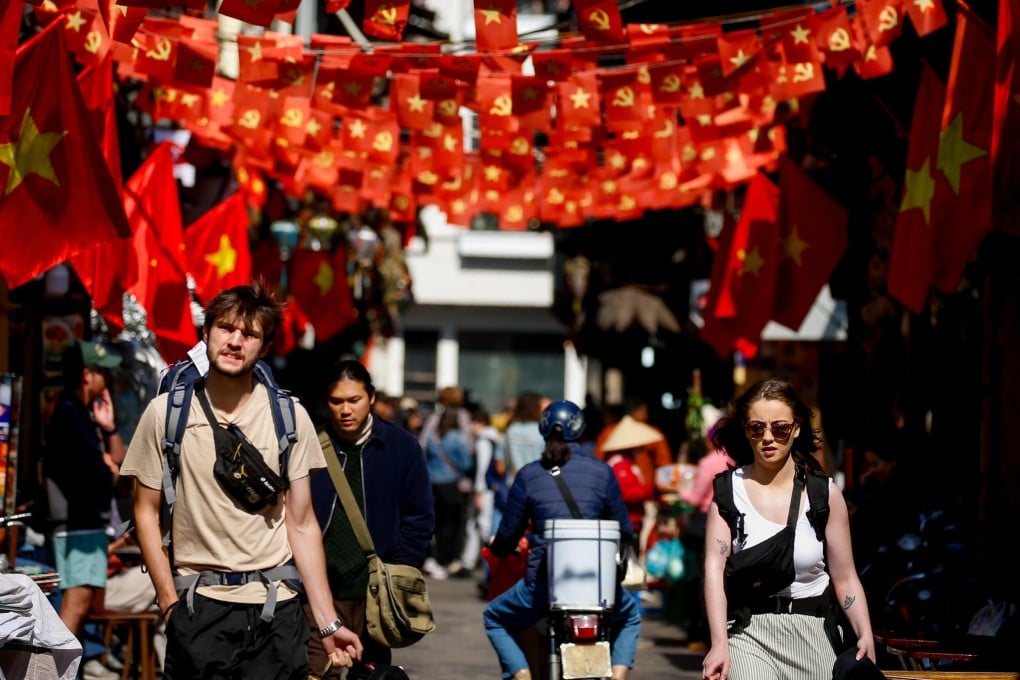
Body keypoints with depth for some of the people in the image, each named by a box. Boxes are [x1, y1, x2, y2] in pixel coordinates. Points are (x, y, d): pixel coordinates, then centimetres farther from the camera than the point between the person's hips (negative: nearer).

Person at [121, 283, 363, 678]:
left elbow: (301, 525, 3)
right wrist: (169, 601, -3)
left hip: (275, 606, 1)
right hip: (198, 605, -1)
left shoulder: (289, 416, 3)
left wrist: (328, 622, -3)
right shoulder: (166, 412, 1)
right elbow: (146, 512, 5)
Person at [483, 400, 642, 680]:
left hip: (544, 583, -1)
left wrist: (496, 546, 29)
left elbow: (508, 536, 6)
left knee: (495, 618, 27)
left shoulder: (528, 475, 3)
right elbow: (624, 531, 8)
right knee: (629, 615, 33)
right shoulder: (601, 472, 5)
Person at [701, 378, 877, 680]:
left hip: (812, 633, 2)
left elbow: (845, 579, 5)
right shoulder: (729, 490, 1)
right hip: (749, 631, -2)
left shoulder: (825, 493, 3)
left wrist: (865, 635, -11)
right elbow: (715, 567, -9)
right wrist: (719, 643, -21)